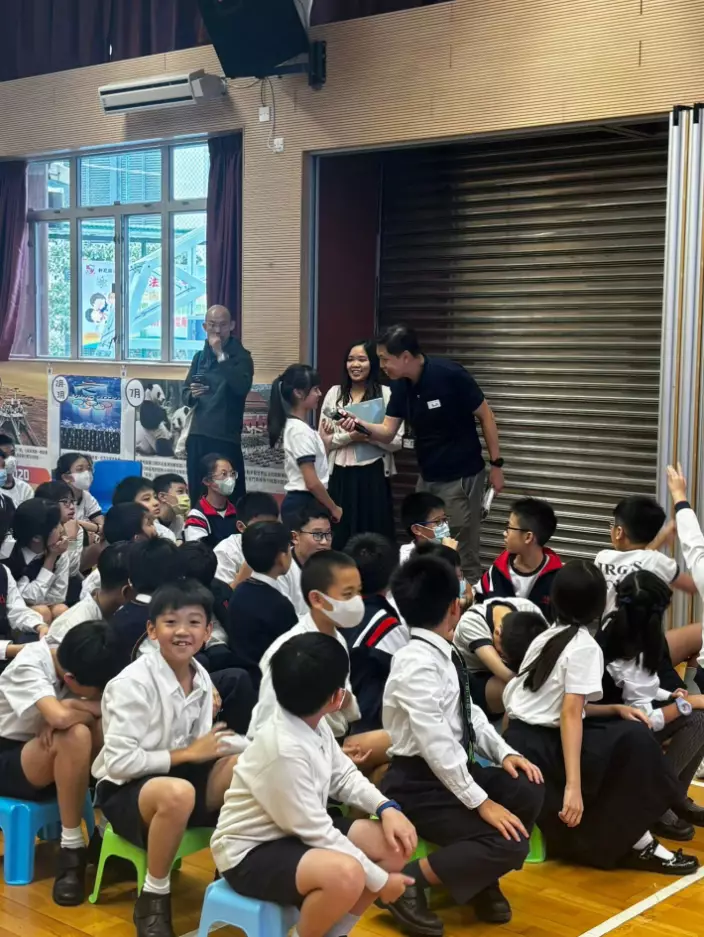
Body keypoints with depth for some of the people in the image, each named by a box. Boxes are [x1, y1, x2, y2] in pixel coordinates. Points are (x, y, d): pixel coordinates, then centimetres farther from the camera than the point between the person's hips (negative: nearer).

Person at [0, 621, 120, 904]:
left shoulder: (82, 666, -8)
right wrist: (93, 708, -21)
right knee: (76, 735, -35)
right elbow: (61, 716, -42)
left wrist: (70, 710, -30)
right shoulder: (29, 666, -27)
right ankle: (72, 848, -22)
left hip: (55, 761, 6)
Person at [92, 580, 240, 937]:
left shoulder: (202, 679, 1)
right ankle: (152, 901, -16)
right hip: (125, 790, -6)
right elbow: (118, 762, -22)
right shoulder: (134, 682, -19)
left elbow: (201, 751, 7)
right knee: (178, 793, -39)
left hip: (177, 774, 6)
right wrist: (185, 754, -19)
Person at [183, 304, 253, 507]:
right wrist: (192, 395, -8)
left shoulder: (241, 356, -2)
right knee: (197, 496, 7)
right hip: (197, 435, 5)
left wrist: (221, 355, -20)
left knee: (230, 497, -8)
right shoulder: (200, 356, 13)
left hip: (226, 437, -5)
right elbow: (185, 395, 15)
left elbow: (242, 387, -21)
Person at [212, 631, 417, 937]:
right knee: (345, 874, -35)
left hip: (299, 831, 10)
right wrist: (380, 880, -16)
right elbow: (318, 833, -25)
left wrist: (387, 808, -9)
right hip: (250, 854, -9)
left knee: (395, 843, 2)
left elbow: (344, 776, 9)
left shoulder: (312, 723, -5)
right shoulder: (285, 750, -30)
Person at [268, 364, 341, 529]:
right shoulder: (300, 430, -17)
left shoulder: (296, 426, 12)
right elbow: (312, 483, -20)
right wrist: (334, 508, -10)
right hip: (303, 504, -10)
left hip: (303, 502, 10)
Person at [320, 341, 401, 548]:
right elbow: (323, 440, 2)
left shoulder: (386, 394, 0)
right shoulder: (334, 393, 7)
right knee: (340, 536, 5)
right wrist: (350, 436, -14)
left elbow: (396, 442, -4)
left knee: (374, 536, 2)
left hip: (373, 475, -2)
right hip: (341, 476, 2)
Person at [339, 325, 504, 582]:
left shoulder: (450, 375, -20)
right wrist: (360, 425, -21)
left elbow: (485, 416, -11)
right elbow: (387, 432, -1)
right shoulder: (400, 385, 0)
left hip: (462, 476, -7)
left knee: (462, 553, -2)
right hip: (428, 477, 7)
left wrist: (496, 464, -10)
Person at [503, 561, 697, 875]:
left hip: (522, 741, 9)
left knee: (623, 728, 12)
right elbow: (570, 714, -22)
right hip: (539, 750, -9)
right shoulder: (584, 646, -12)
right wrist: (574, 785, -28)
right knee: (634, 741, -13)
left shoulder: (547, 636, 12)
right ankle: (634, 844, -5)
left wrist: (615, 709, 7)